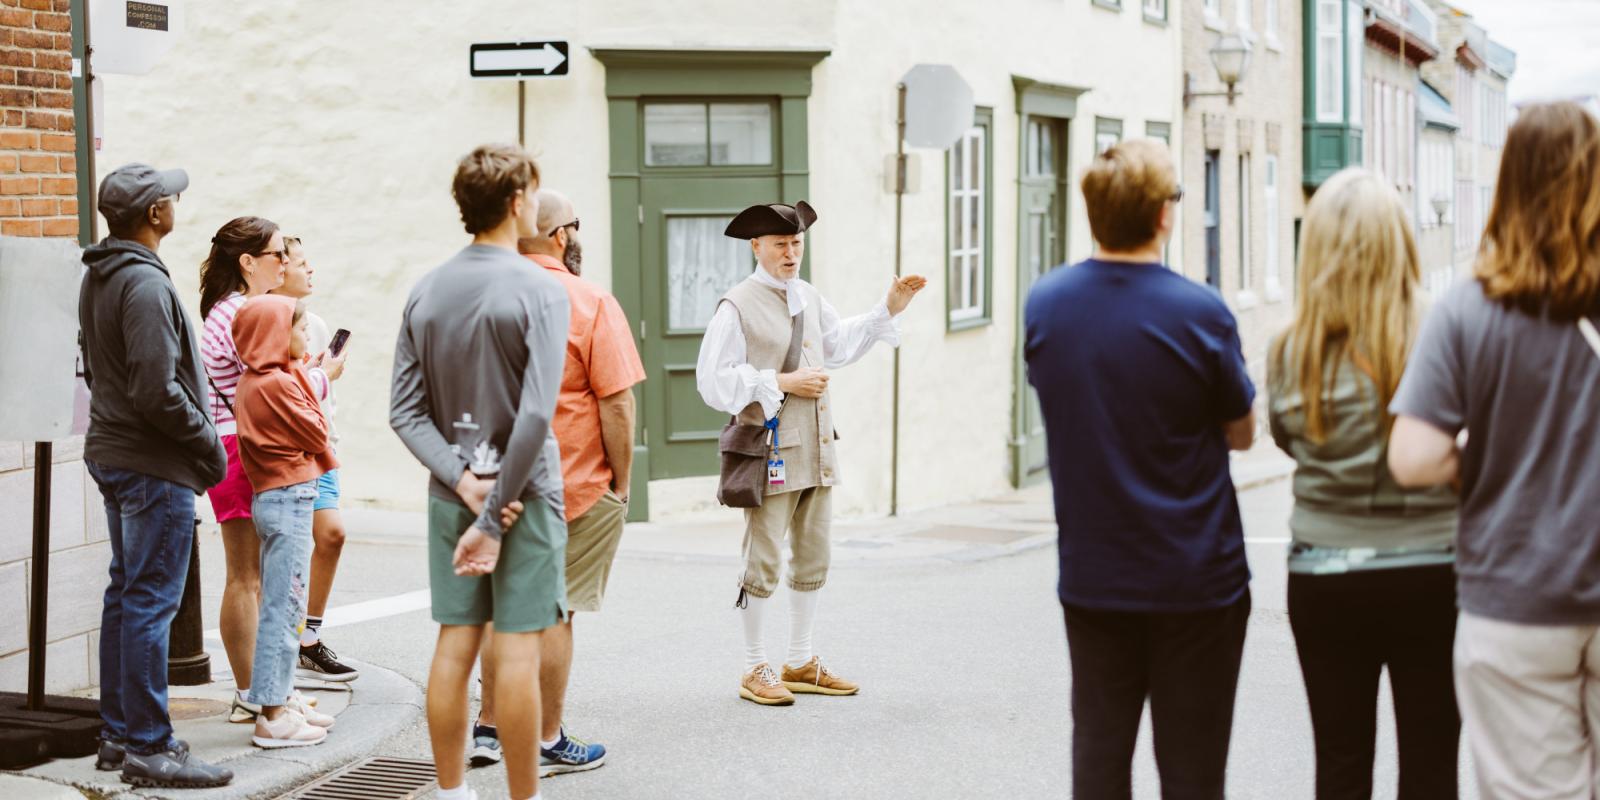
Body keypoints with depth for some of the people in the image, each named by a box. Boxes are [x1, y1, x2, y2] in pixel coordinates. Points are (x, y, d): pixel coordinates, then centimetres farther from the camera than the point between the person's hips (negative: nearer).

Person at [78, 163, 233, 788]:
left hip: (111, 452, 10)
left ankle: (118, 734, 23)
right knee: (150, 602, -6)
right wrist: (207, 444, -10)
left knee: (125, 594, 15)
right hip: (153, 465, -10)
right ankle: (148, 747, -2)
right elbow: (157, 390, -24)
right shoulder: (145, 284, -19)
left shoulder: (97, 278, 12)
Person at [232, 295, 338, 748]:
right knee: (284, 608, -7)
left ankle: (281, 698, 25)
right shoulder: (278, 383, -17)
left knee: (279, 607, 16)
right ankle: (273, 716, -4)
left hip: (270, 497, 10)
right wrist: (315, 381, 5)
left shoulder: (250, 382, 12)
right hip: (290, 499, -10)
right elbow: (317, 433, -10)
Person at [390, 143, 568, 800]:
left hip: (450, 497, 5)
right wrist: (495, 517, -15)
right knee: (517, 648, -1)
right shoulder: (539, 291, -10)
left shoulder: (424, 293, 6)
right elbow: (536, 414, -18)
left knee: (454, 646, 8)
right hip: (524, 494, -5)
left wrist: (465, 483, -7)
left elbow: (406, 412, 1)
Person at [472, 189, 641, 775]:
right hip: (575, 486, -5)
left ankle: (490, 728, 21)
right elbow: (615, 403, -14)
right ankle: (547, 743, 9)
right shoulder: (590, 304, -12)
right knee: (553, 611, 2)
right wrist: (620, 483, -5)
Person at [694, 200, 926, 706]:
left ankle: (801, 664, 25)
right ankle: (755, 670, 10)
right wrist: (782, 383, -17)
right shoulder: (737, 306, -10)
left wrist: (889, 310, 19)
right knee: (762, 564, -2)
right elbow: (714, 383, -15)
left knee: (814, 559, 13)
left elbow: (839, 344, 26)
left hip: (816, 451, 8)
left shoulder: (809, 298, 13)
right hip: (770, 451, -8)